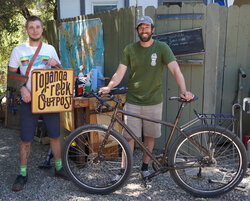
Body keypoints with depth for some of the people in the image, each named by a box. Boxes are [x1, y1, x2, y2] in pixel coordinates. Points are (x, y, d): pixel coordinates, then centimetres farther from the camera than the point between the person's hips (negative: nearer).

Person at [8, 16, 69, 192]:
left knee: (55, 136, 8)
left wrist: (56, 64, -7)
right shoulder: (18, 50, 4)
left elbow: (61, 72, 15)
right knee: (26, 139, 2)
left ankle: (59, 167, 26)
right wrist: (22, 88, -12)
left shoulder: (50, 49, 9)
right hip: (29, 100, -1)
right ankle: (23, 174, 17)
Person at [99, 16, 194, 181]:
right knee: (129, 136, 2)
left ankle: (145, 167, 31)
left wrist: (183, 90, -31)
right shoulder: (130, 49, 1)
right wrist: (108, 87, -22)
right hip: (133, 101, 1)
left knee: (150, 136, 11)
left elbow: (175, 70, -15)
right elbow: (120, 72, -4)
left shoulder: (162, 48, -5)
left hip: (153, 101, 0)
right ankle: (124, 170, 17)